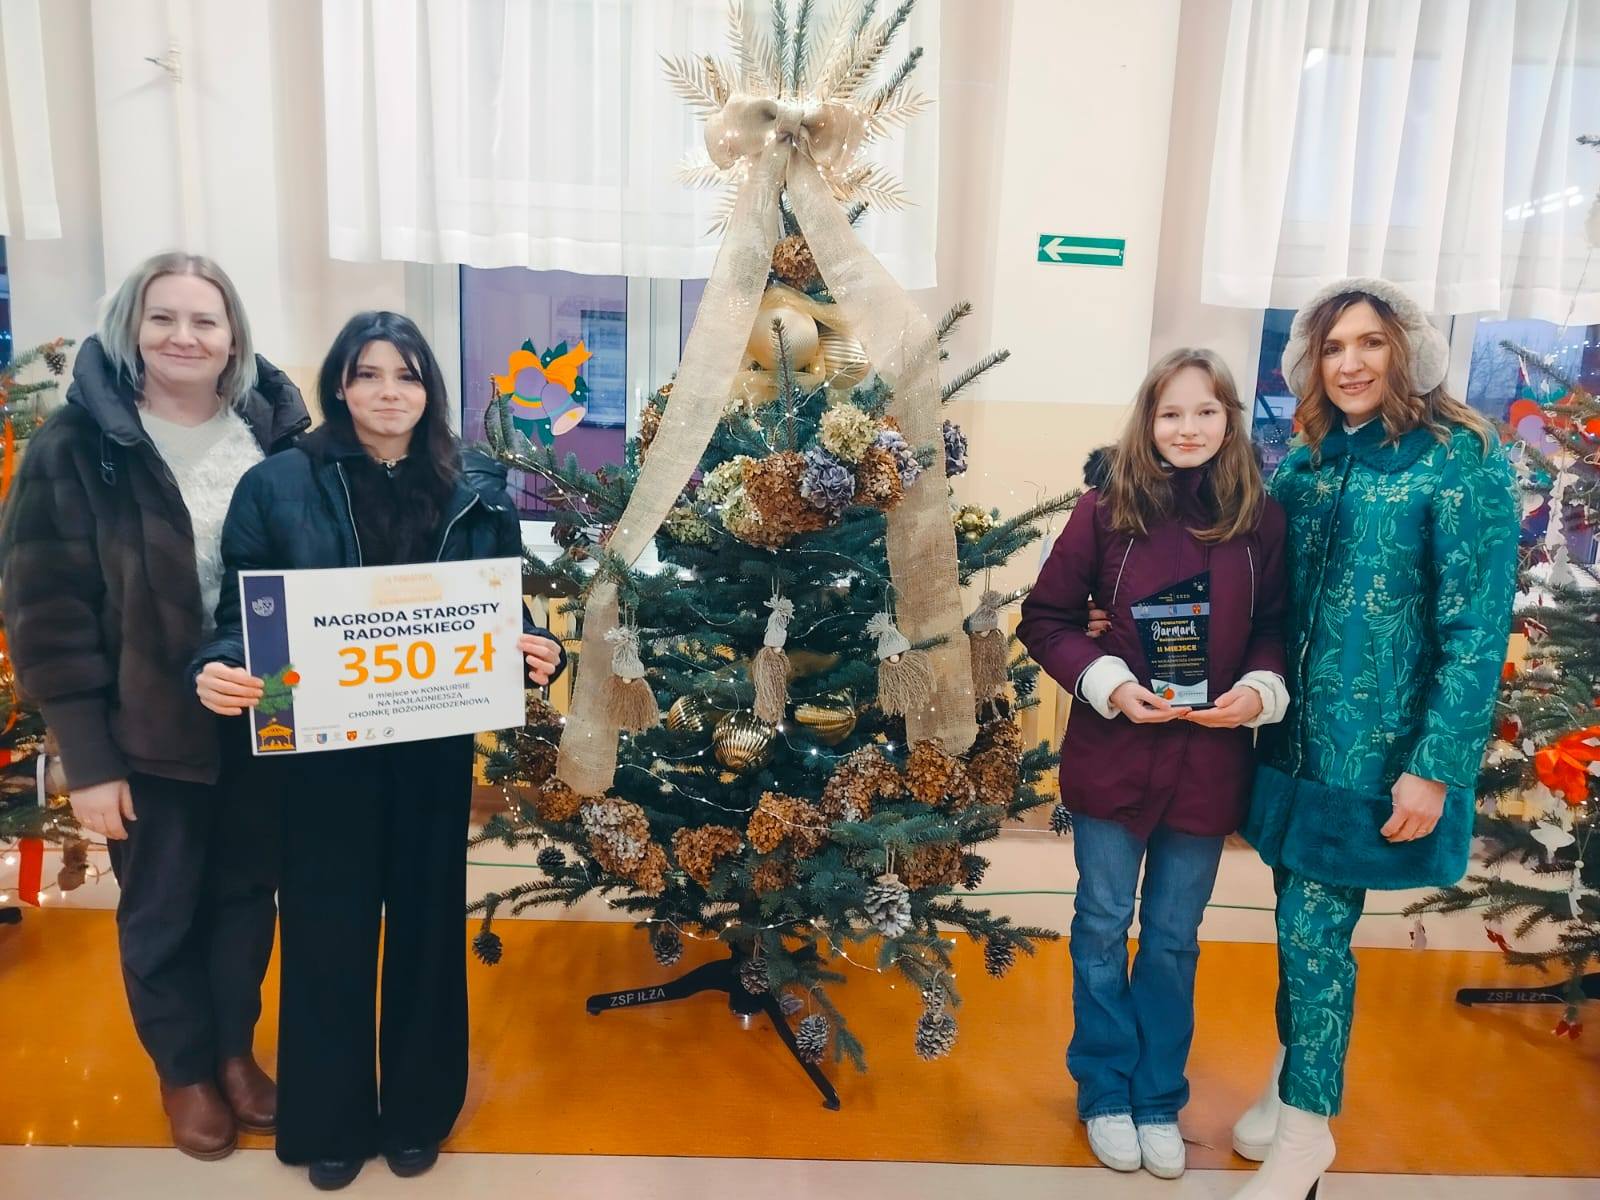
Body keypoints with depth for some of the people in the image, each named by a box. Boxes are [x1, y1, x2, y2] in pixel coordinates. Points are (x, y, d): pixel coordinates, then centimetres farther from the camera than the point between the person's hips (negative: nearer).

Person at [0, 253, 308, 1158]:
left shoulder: (276, 433, -1)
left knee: (248, 894, 17)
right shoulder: (79, 445, -9)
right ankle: (184, 1070, 38)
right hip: (151, 729, -2)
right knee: (161, 912, 14)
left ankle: (236, 1050, 40)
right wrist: (87, 756, -11)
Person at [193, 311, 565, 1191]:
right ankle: (330, 1120, 35)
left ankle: (417, 1109, 36)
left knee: (426, 920, 14)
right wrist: (218, 671, -23)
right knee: (328, 928, 12)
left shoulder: (476, 491, 2)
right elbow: (240, 610, -2)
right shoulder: (278, 484, -3)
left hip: (436, 748, 2)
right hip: (318, 749, -1)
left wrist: (540, 653, -14)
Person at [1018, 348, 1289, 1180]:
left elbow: (1276, 629, 7)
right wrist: (1109, 682, -16)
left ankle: (1159, 1098, 34)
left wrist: (1259, 690, -13)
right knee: (1103, 929, 12)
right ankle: (1106, 1093, 32)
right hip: (1114, 756, -1)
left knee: (1173, 939, 15)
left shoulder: (1259, 519, -2)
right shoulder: (1108, 509, -7)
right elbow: (1045, 619, -3)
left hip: (1209, 762, 1)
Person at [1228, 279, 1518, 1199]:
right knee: (1301, 918, 15)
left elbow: (1476, 632, -13)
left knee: (1316, 927, 0)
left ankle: (1306, 1125, 20)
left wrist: (1435, 768, -15)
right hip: (1297, 736, 5)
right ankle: (1294, 1079, 35)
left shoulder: (1463, 462, -10)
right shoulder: (1304, 465, 7)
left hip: (1378, 748, -5)